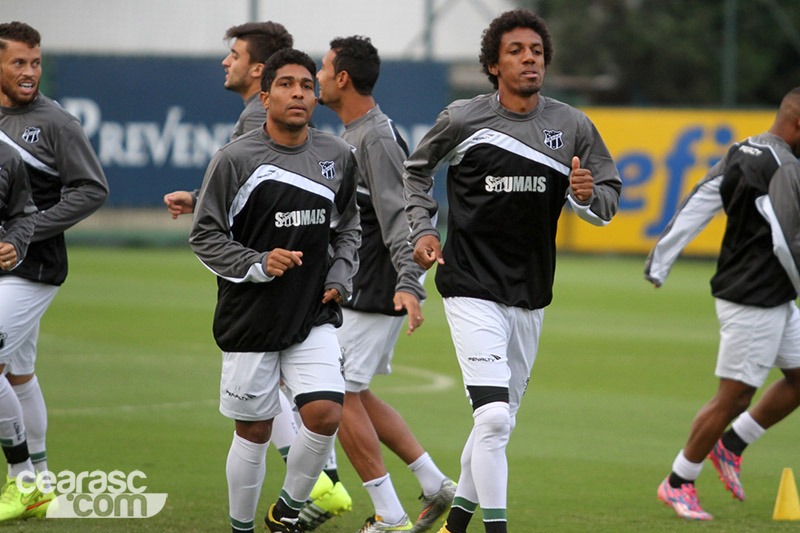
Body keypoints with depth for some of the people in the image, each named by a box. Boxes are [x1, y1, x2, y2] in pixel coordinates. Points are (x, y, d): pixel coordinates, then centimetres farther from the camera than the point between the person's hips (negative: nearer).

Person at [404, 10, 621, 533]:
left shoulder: (573, 126, 1)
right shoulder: (462, 120, -5)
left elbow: (609, 197, 8)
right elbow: (417, 170, 14)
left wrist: (587, 195, -15)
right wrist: (423, 230, 1)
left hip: (531, 293, 5)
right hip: (472, 288, -4)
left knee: (501, 420, 14)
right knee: (493, 416, -18)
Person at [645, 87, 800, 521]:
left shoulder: (741, 154, 9)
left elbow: (697, 203, 8)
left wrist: (660, 261, 10)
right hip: (754, 301, -10)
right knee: (733, 397, -2)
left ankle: (731, 444, 23)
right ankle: (677, 484, 8)